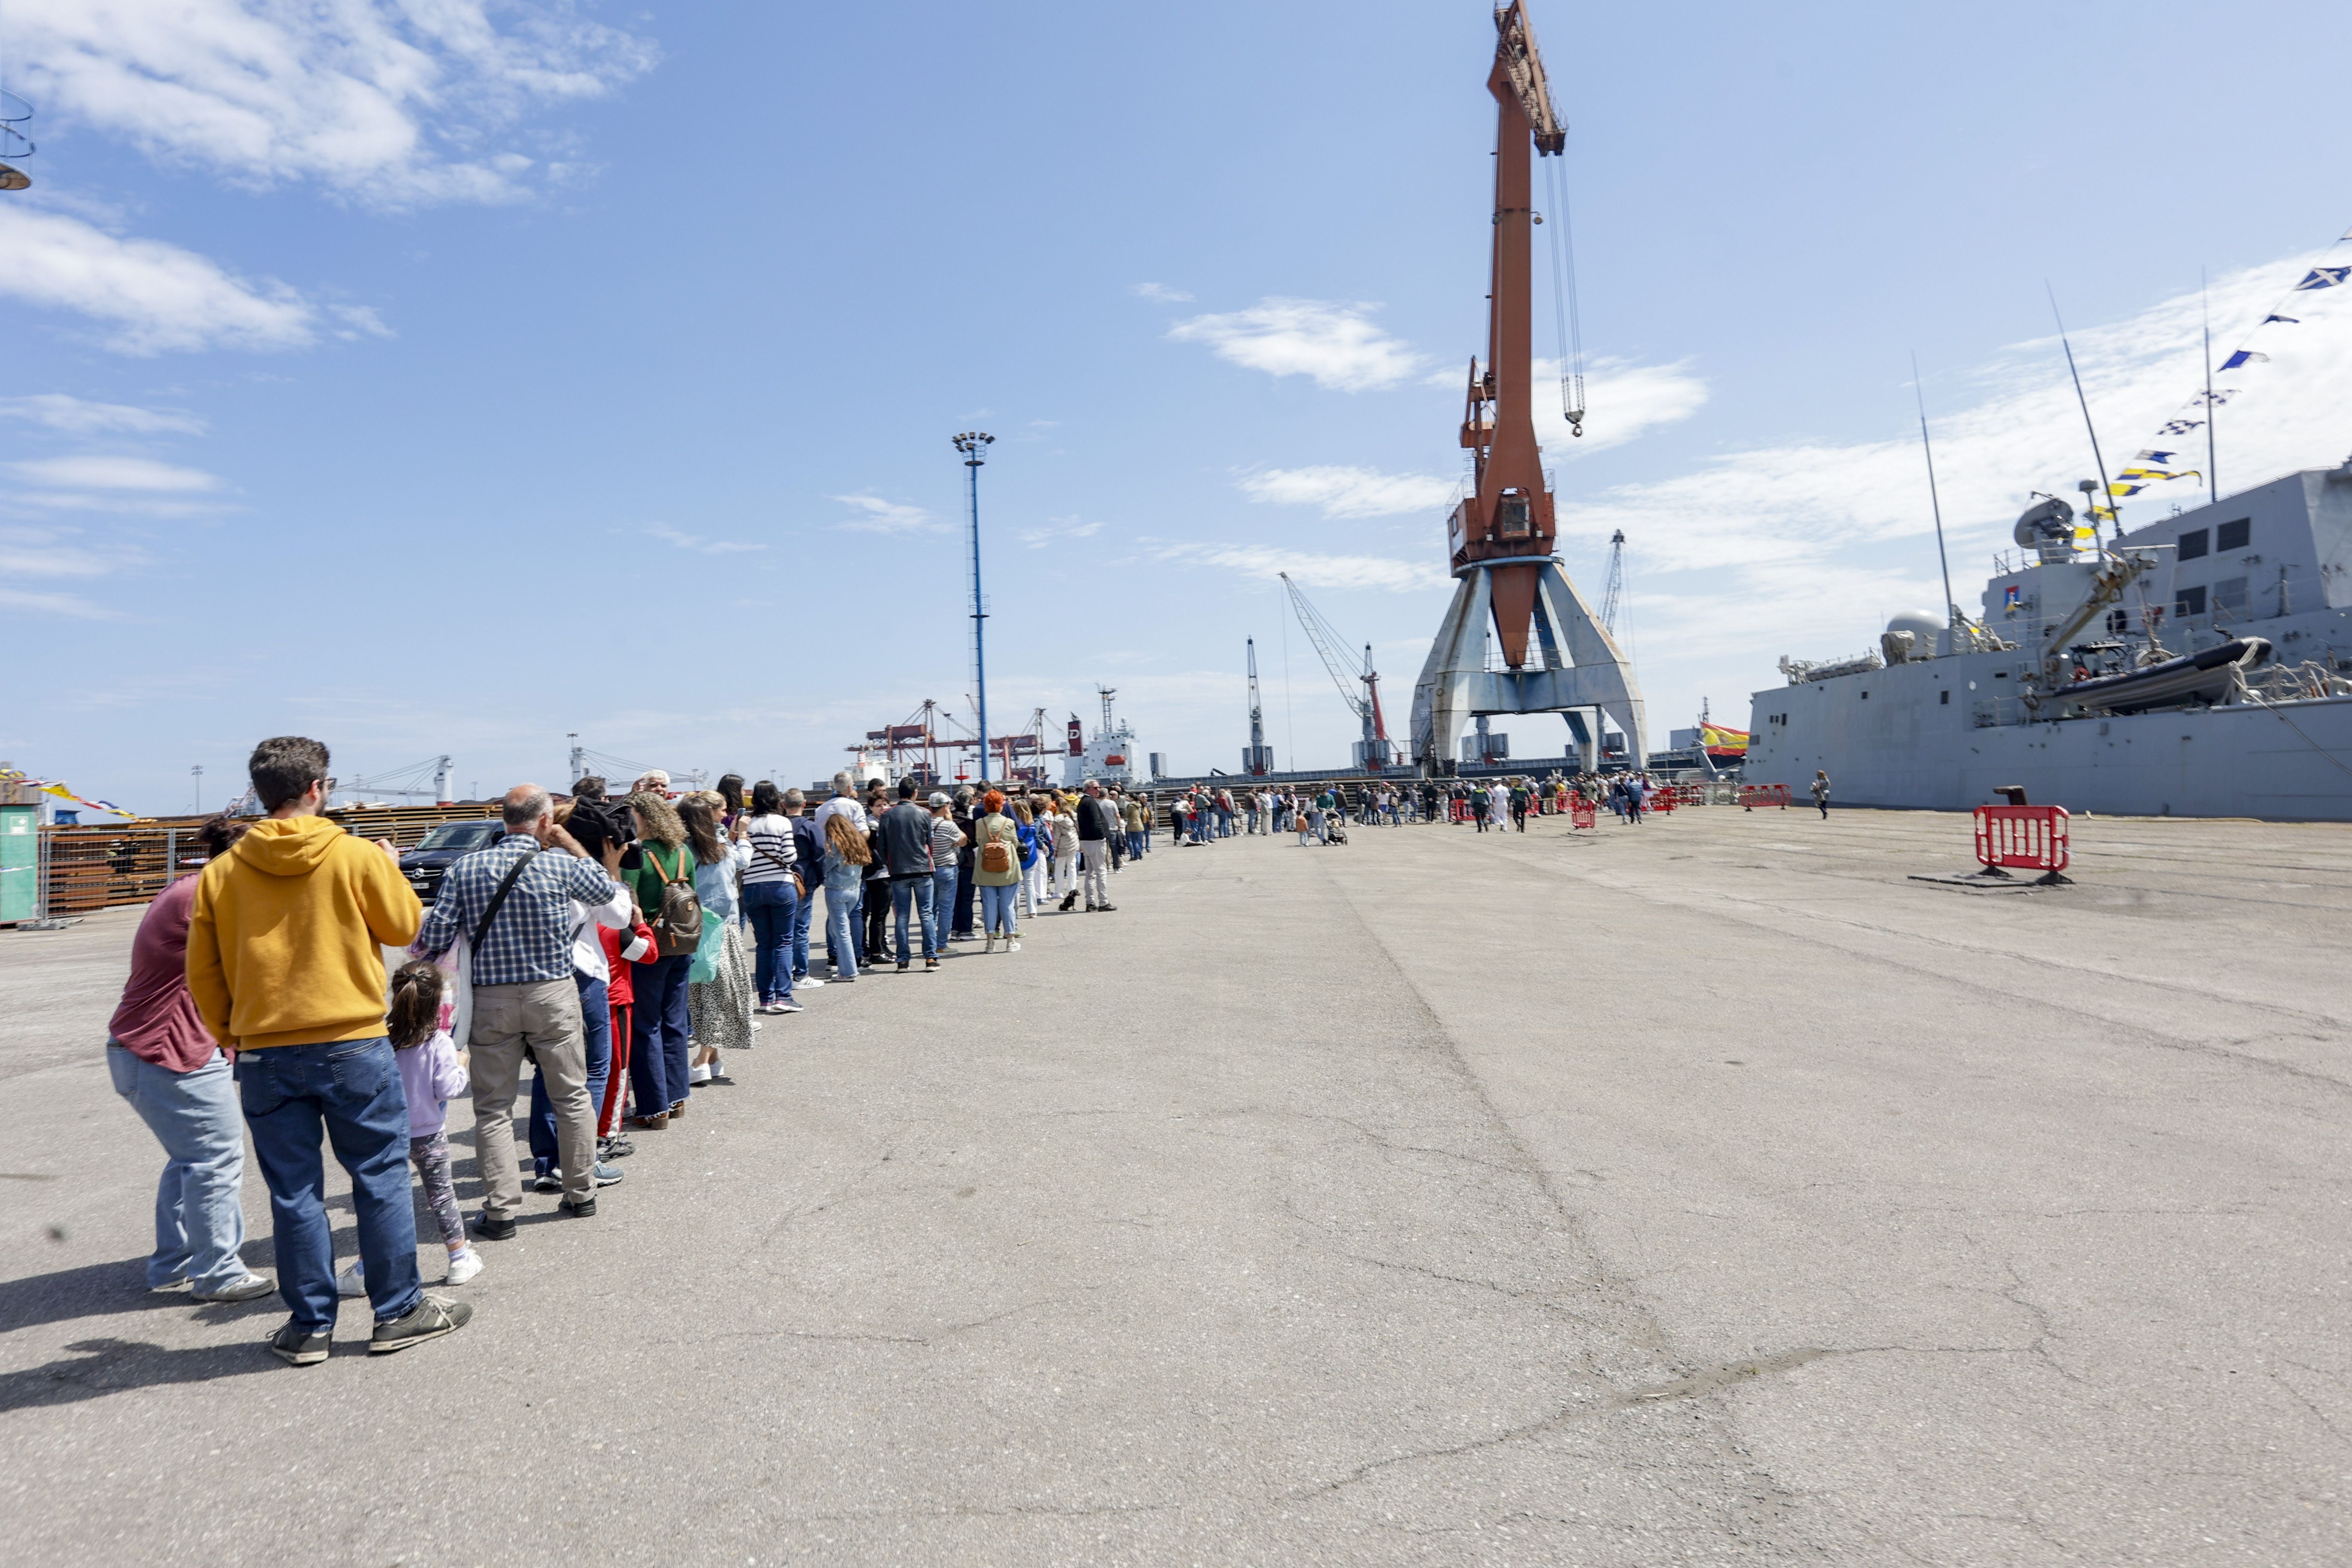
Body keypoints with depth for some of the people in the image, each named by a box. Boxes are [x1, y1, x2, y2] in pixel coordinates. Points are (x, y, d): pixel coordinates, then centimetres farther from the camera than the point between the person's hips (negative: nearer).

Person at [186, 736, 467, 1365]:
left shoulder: (220, 873, 2)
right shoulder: (357, 856, -9)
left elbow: (203, 973, 7)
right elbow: (406, 925, 1)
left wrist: (230, 1035, 20)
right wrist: (389, 869, 17)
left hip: (265, 1054, 3)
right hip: (353, 1047, -3)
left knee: (294, 1191, 11)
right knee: (380, 1178, 8)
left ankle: (310, 1325, 19)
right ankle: (399, 1312, 16)